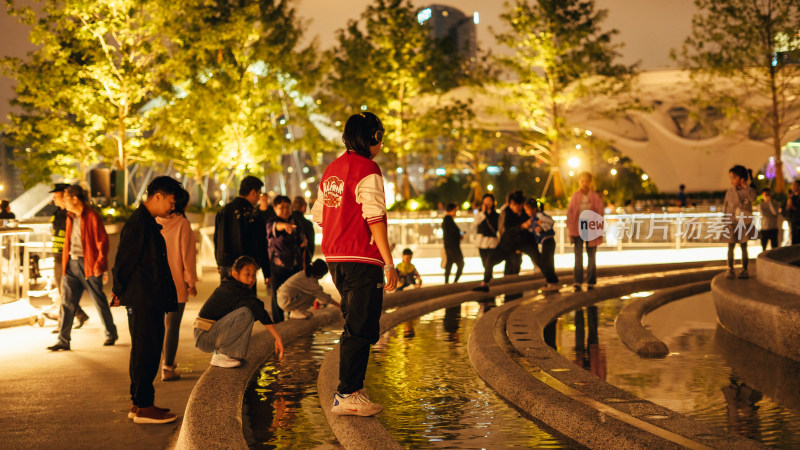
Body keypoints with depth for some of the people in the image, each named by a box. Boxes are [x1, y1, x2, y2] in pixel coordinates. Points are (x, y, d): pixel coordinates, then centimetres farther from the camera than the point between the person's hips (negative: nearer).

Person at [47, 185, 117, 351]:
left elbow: (102, 241, -11)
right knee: (67, 303, 2)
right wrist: (64, 266, 16)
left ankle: (111, 334, 19)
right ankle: (63, 340, 5)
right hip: (72, 264, 7)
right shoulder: (70, 217, 14)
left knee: (100, 301, 3)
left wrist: (100, 265, -15)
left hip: (88, 265, -7)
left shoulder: (92, 216, -9)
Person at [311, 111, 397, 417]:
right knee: (361, 329, -4)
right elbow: (375, 219, -18)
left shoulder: (332, 170, 15)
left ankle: (352, 389, 23)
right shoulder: (367, 170, -12)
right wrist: (389, 263, -16)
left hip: (335, 258, 9)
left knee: (355, 325, 18)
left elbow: (318, 215, 18)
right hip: (362, 259, -9)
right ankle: (346, 396, -3)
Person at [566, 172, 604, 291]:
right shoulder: (575, 196, 2)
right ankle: (578, 283, 1)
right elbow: (570, 214, 3)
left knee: (591, 256, 6)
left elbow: (599, 214, 3)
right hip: (578, 230, 0)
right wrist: (570, 231, -1)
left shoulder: (596, 197, 0)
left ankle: (591, 282, 14)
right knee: (578, 256, -3)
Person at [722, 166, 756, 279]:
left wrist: (745, 186, -17)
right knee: (731, 246, 0)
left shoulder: (748, 190, -1)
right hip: (731, 222, 2)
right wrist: (724, 220, 7)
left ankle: (744, 270, 8)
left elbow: (753, 198, -23)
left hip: (743, 222, -2)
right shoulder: (730, 191, 6)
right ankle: (730, 269, 4)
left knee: (744, 246, 2)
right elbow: (725, 206, 11)